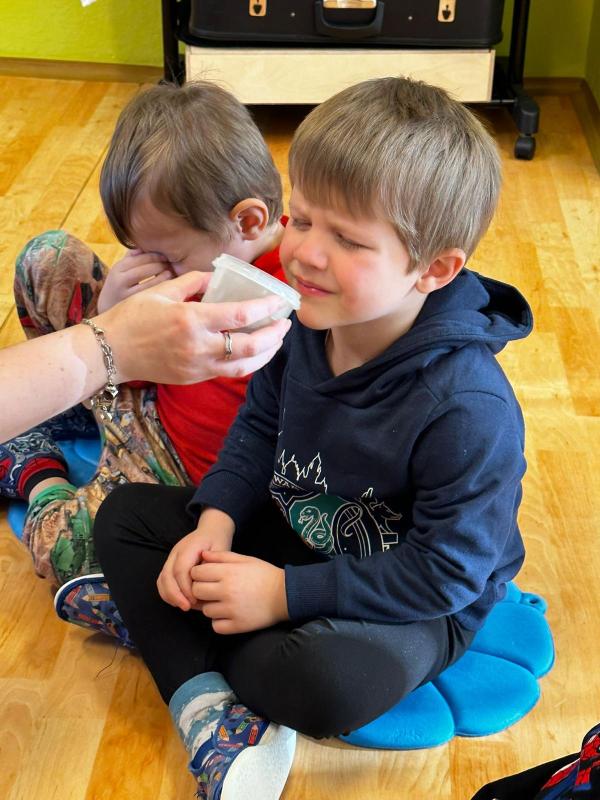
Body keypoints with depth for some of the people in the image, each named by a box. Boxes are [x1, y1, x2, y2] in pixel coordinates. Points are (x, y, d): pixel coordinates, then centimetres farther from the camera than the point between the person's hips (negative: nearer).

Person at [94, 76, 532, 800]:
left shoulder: (467, 408, -32)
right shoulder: (303, 320, -12)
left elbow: (444, 571, -26)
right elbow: (259, 423, 5)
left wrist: (286, 595, -25)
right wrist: (216, 522, -11)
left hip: (421, 602, -6)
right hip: (291, 534, 7)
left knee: (324, 683, -37)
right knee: (126, 515, 0)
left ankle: (170, 625, -7)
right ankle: (206, 706, -14)